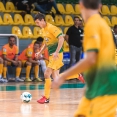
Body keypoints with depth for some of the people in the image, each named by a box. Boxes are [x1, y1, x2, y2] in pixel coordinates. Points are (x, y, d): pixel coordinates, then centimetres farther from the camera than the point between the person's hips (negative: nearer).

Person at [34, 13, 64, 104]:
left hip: (57, 54, -9)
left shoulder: (51, 28, -15)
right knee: (55, 77, 11)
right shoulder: (44, 29, 12)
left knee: (47, 74, -11)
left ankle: (46, 97, -5)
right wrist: (40, 52, 20)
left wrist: (56, 52, -28)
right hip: (51, 54, 9)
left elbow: (61, 39, -22)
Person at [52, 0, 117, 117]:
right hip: (98, 85, 9)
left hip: (104, 86, -9)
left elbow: (90, 59, -22)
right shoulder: (101, 23, 14)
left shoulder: (92, 24, -13)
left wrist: (63, 77, -17)